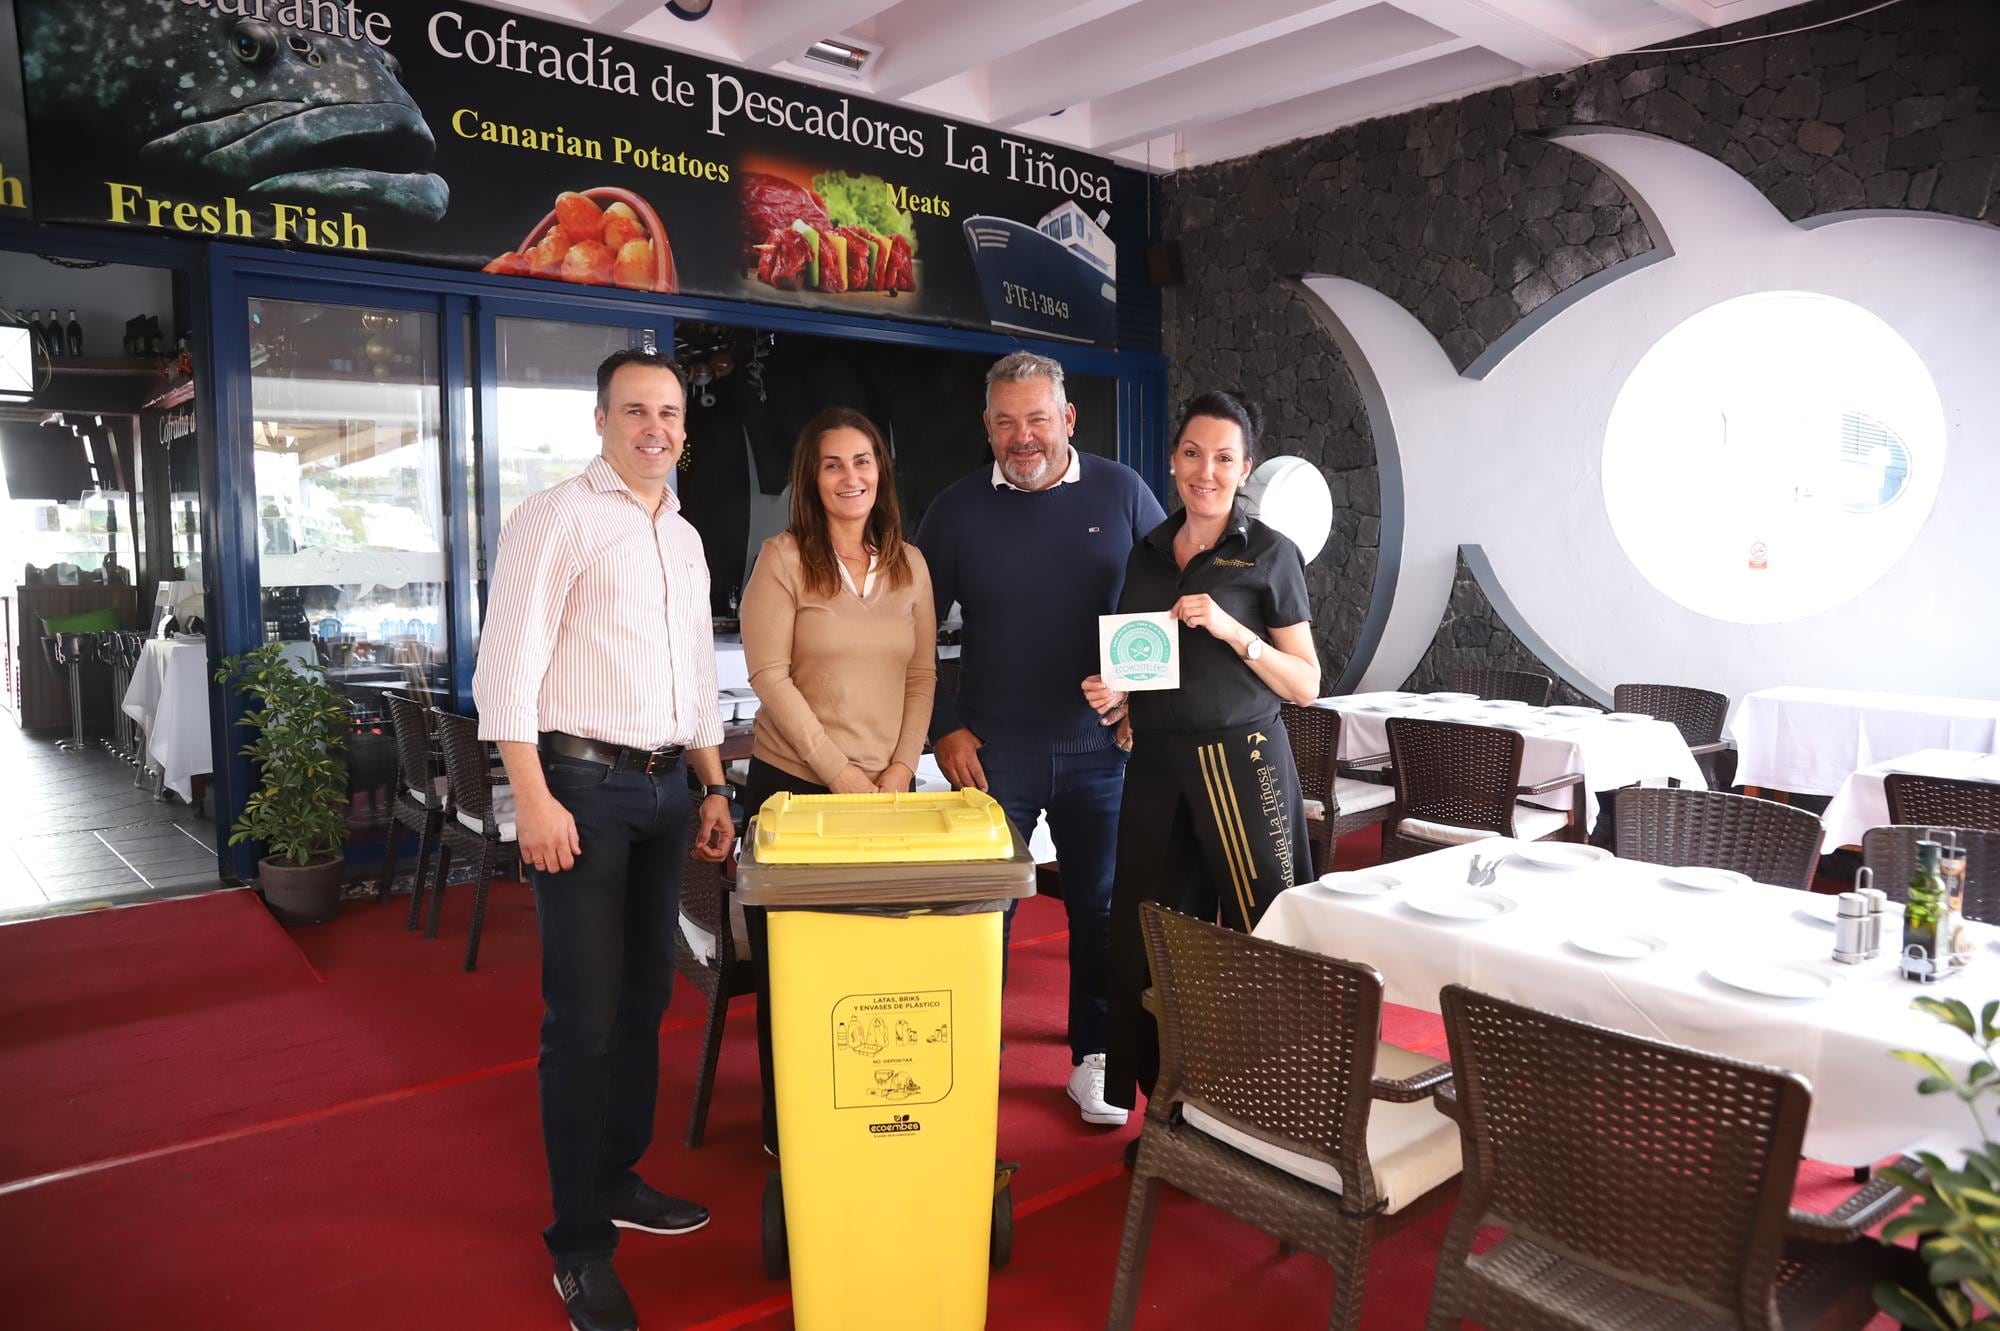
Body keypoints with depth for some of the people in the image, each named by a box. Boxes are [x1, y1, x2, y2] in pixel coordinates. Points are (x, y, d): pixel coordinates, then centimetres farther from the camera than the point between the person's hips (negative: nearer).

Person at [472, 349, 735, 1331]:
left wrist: (713, 788, 15)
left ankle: (617, 1181, 33)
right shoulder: (556, 517, -6)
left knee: (645, 1000, 15)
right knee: (585, 1018, -2)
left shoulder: (686, 537, 15)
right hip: (581, 782, -7)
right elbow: (506, 667, -12)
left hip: (664, 788, 7)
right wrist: (534, 800, -18)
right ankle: (579, 1243, 13)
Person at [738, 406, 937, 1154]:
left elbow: (922, 677, 9)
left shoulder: (909, 565, 8)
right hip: (792, 785, -3)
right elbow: (769, 675, -11)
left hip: (883, 792, 4)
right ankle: (785, 1126, 22)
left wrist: (900, 770, -4)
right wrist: (840, 773, -14)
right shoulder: (784, 558, -5)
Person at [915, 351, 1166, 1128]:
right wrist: (943, 728, -1)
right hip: (993, 748, 0)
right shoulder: (959, 508, 1)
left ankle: (1093, 1060, 26)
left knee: (1101, 906, 9)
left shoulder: (1120, 492, 0)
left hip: (1102, 745, 1)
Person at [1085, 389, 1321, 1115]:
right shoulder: (1147, 552, 12)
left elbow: (1306, 685, -3)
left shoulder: (1269, 555, -2)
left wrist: (1232, 630, -16)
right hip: (1156, 767, 5)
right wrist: (1114, 694, 0)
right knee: (1148, 940, 6)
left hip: (1241, 765, -4)